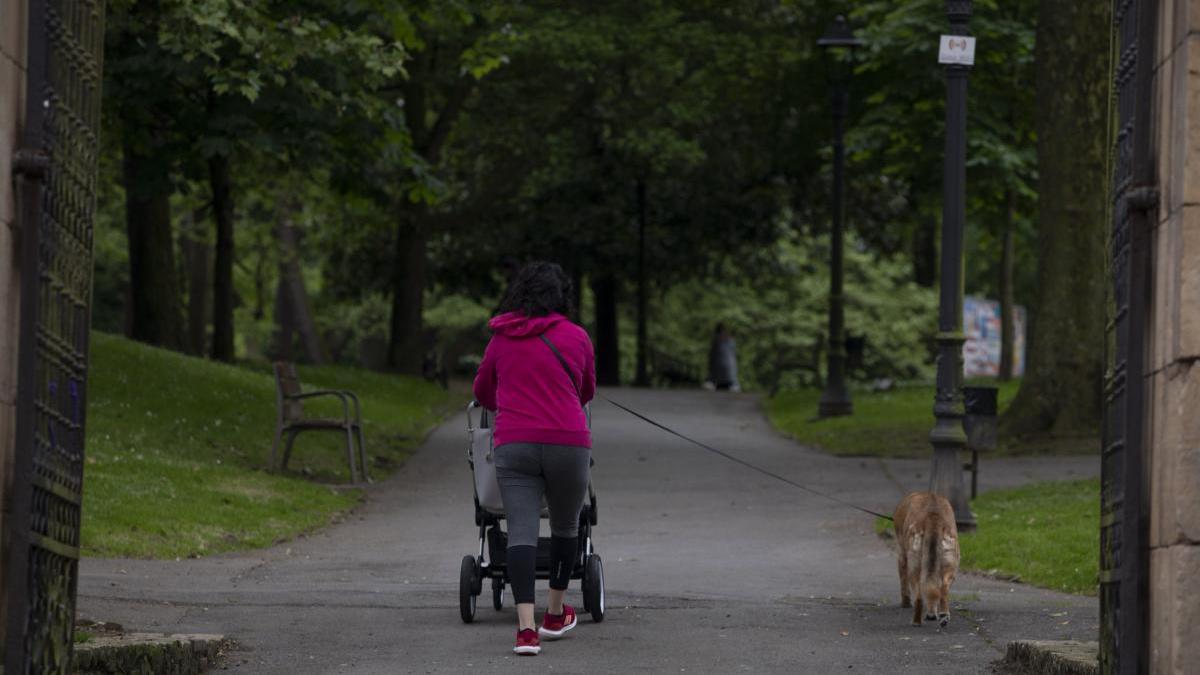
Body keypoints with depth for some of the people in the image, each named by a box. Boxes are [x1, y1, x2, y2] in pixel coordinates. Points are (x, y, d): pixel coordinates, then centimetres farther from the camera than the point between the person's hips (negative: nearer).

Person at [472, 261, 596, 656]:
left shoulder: (502, 339, 10)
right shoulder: (576, 337, 5)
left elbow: (482, 391, 25)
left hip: (513, 445, 1)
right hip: (568, 443, -1)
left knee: (521, 532, -5)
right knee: (565, 527, 18)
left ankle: (526, 627, -19)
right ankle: (555, 616, 29)